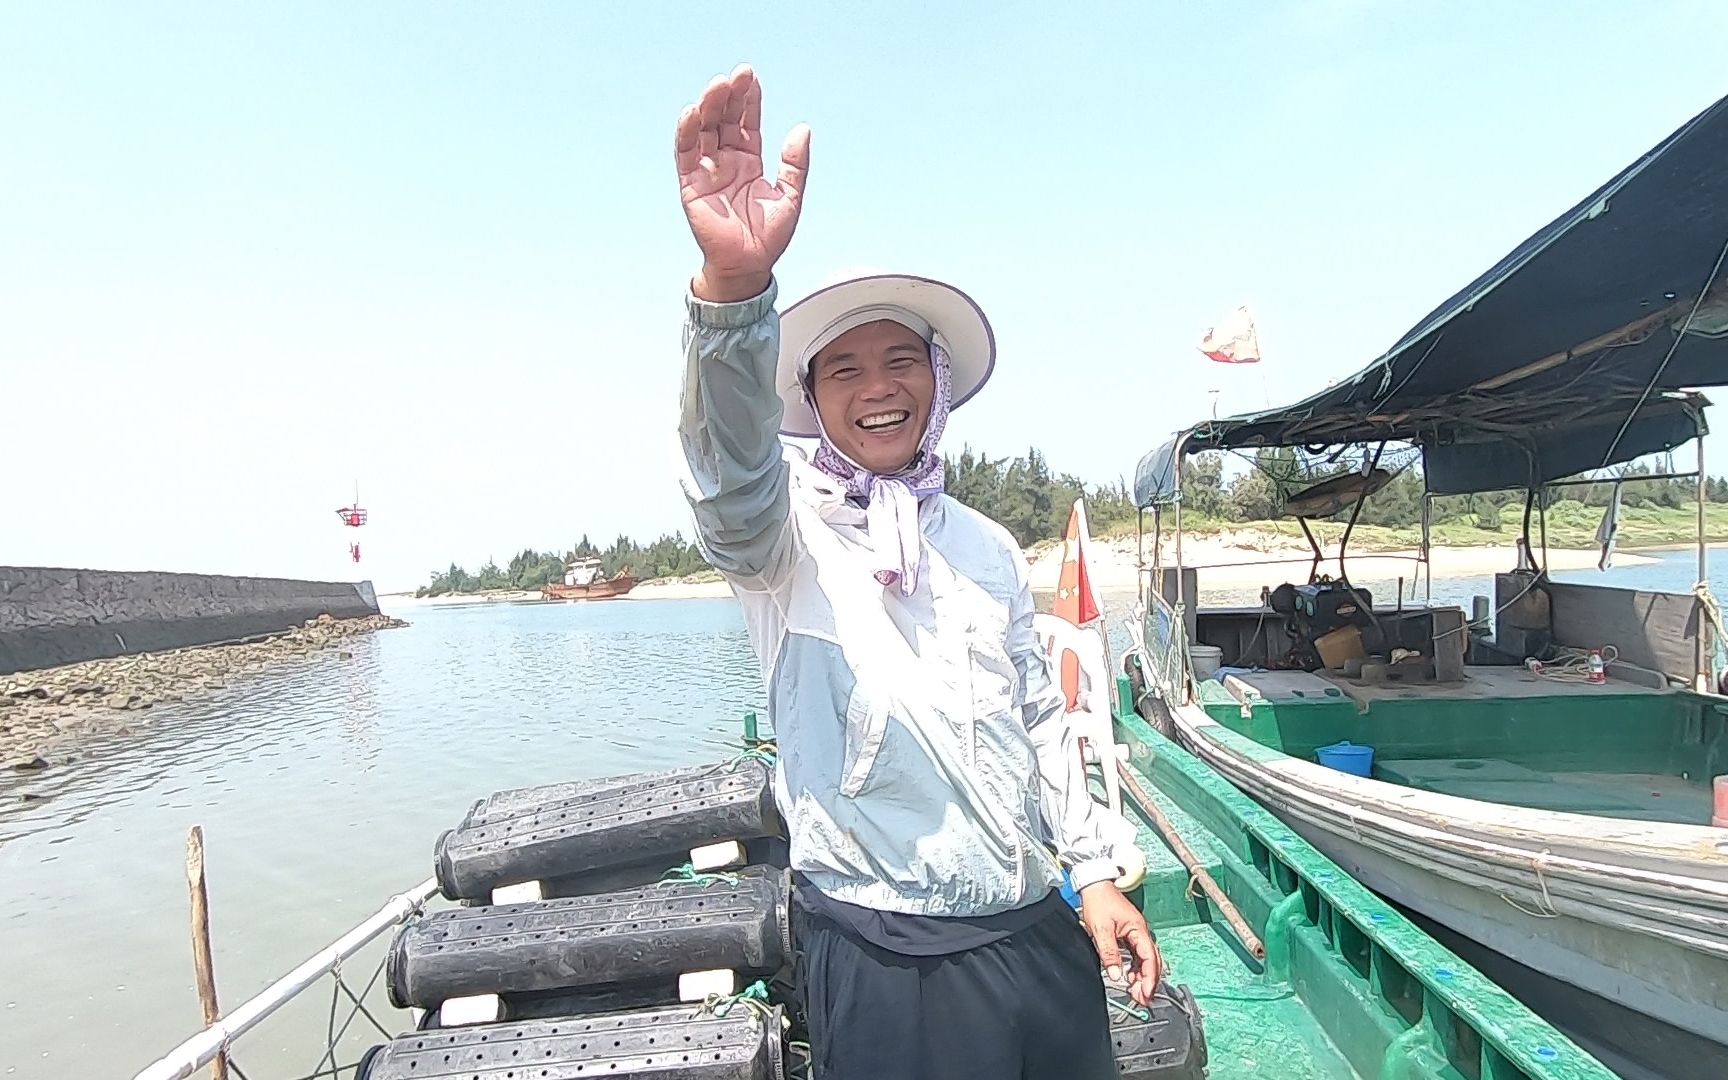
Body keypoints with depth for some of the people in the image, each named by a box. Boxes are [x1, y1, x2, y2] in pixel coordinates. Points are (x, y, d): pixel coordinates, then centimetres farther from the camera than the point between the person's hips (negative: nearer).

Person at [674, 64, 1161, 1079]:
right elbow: (731, 471, -31)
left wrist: (1095, 872, 10)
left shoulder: (988, 546, 8)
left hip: (1041, 932, 5)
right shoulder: (790, 530, -8)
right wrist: (733, 283, -48)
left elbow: (1042, 716, 14)